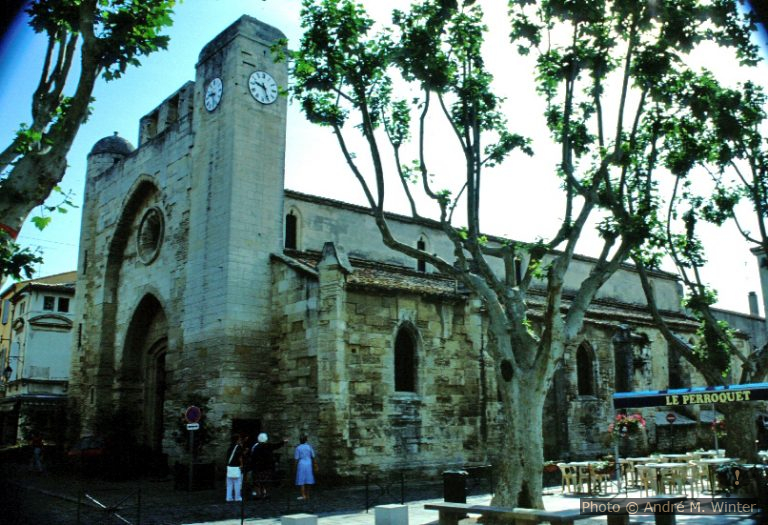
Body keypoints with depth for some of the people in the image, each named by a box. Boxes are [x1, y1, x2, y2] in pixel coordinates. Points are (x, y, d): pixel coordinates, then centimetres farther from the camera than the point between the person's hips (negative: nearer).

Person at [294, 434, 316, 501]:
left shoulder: (298, 448, -7)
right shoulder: (309, 447, 2)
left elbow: (296, 459, -7)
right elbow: (313, 457, 2)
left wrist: (295, 467, -1)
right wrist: (313, 465, 11)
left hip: (301, 465, -3)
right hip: (308, 464, 4)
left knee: (301, 480, 2)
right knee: (308, 480, 10)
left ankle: (303, 496, -1)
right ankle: (307, 495, 13)